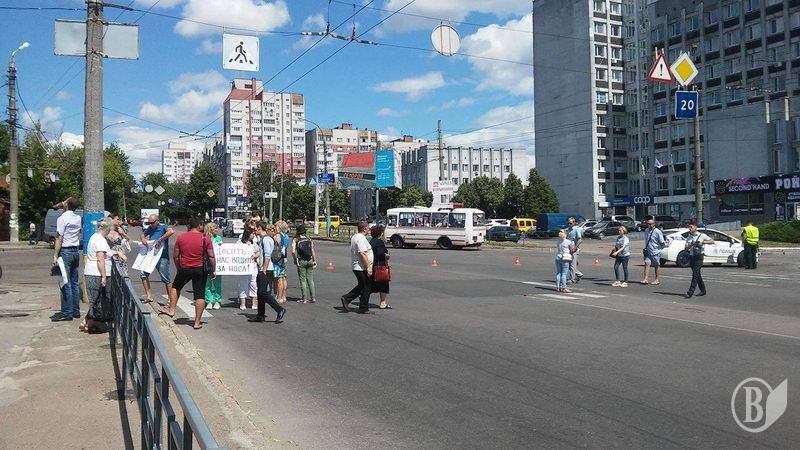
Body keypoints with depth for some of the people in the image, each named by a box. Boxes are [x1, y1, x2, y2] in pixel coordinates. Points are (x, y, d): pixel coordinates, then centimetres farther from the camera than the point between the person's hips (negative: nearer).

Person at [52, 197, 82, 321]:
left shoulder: (62, 218, -12)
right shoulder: (78, 218, 9)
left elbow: (59, 239, -14)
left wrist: (55, 255, -12)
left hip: (65, 251, -7)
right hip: (76, 251, 7)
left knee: (66, 283, -5)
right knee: (74, 283, 11)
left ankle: (67, 313, -4)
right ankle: (76, 311, 15)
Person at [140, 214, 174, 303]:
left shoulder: (163, 227, -10)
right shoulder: (150, 228, 9)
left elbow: (171, 231, -30)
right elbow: (143, 234, 25)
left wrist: (160, 240, -30)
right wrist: (143, 239, 1)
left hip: (162, 257, -7)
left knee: (166, 279, -1)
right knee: (144, 274, -2)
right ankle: (149, 295, 7)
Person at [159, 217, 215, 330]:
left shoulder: (181, 237, -1)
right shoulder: (205, 239, -6)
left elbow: (175, 256, 4)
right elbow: (211, 257, -7)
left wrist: (179, 268, 18)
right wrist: (212, 271, 4)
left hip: (184, 269, 1)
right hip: (200, 269, -1)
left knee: (175, 287, 28)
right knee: (199, 295, 5)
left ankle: (171, 310, 30)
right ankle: (197, 322, 6)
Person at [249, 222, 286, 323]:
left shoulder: (266, 239, -14)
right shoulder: (263, 239, 18)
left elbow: (267, 255, -21)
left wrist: (264, 270, -21)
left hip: (266, 271, -10)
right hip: (262, 270, 10)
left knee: (264, 293, -11)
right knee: (261, 293, 12)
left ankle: (280, 310, -8)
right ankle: (260, 316, 17)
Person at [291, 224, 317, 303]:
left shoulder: (295, 240, -2)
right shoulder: (309, 239, 7)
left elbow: (293, 251, -11)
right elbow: (313, 251, 3)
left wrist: (295, 260, 4)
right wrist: (314, 261, 5)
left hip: (301, 261, -3)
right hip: (309, 261, 3)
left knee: (303, 280, 3)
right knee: (310, 279, 10)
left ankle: (305, 298, 3)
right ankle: (313, 297, 8)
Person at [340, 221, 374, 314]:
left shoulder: (354, 237, 14)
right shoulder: (361, 238, -19)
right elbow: (362, 254, -26)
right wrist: (368, 268, -24)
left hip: (356, 267, 10)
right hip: (362, 268, -10)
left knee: (361, 286, 20)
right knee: (366, 288, 1)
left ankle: (346, 298, 14)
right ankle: (363, 308, 8)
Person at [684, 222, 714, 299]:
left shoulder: (702, 235, 1)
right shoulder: (689, 238, 14)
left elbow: (712, 241, -1)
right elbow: (686, 249, 9)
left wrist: (703, 242, -14)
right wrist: (691, 245, -10)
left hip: (699, 257, -6)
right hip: (691, 257, 6)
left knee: (695, 274, -13)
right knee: (697, 275, 12)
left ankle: (690, 292, -19)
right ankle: (703, 290, 25)